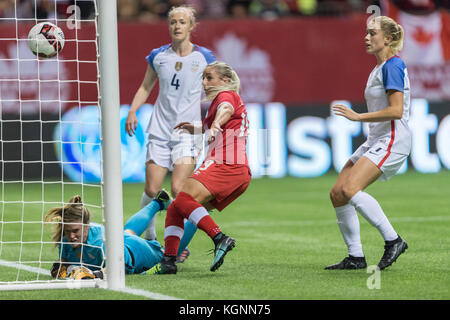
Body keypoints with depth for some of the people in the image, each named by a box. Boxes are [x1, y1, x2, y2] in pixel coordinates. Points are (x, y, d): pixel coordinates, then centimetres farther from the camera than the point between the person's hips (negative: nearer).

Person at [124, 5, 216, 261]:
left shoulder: (204, 57, 0)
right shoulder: (158, 56, 6)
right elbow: (145, 87, 17)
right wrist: (133, 111, 3)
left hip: (189, 131, -2)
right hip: (160, 130, 3)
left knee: (178, 189, -15)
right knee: (152, 190, -2)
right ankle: (149, 238, 18)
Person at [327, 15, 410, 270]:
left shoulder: (393, 66, -12)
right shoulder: (378, 69, 18)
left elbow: (396, 111, -20)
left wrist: (358, 117, -17)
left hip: (393, 140, -10)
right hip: (377, 140, 10)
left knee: (350, 189, -24)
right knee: (337, 193, 2)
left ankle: (393, 240, -17)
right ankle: (356, 257, 6)